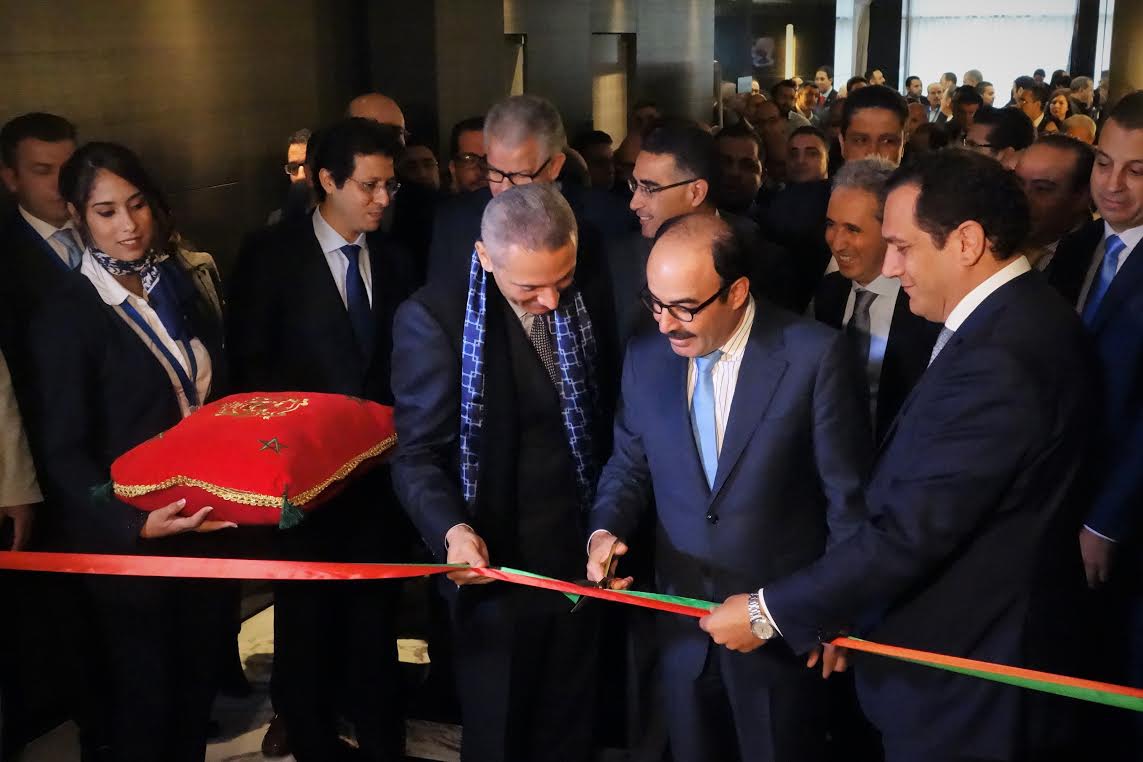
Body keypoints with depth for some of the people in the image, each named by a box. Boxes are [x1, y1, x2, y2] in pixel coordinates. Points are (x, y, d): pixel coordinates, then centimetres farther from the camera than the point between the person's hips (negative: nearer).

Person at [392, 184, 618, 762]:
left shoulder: (593, 297, -3)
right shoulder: (434, 318, -16)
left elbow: (611, 414, 6)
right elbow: (420, 453, -15)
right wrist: (452, 528, -33)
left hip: (584, 556, 4)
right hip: (497, 564, -4)